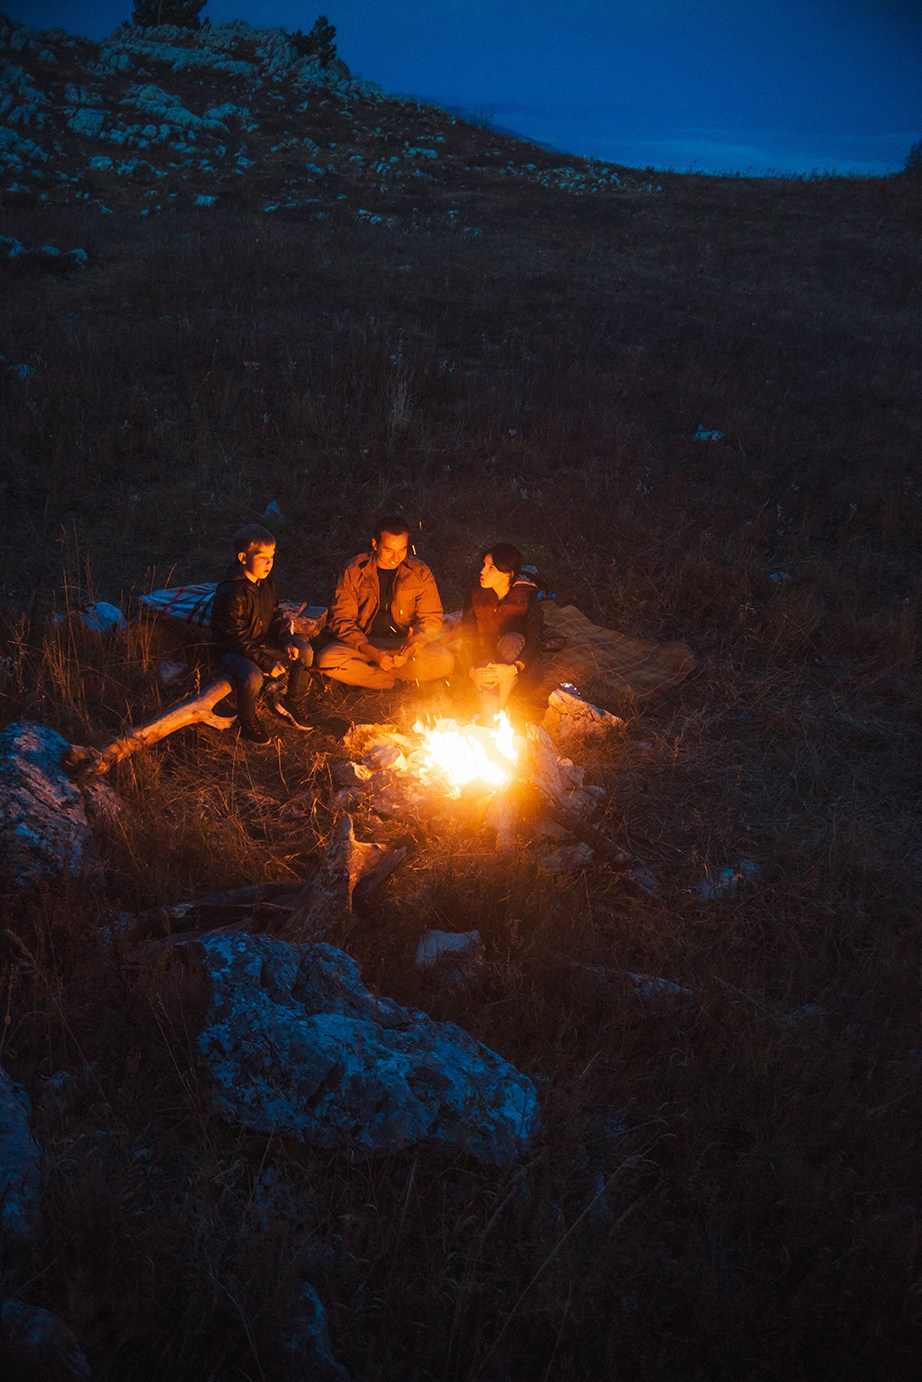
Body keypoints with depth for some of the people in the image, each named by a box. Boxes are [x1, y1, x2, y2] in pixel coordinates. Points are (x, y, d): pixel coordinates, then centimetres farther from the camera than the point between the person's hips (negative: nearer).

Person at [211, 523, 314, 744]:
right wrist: (266, 662, -25)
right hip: (231, 650, -8)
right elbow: (236, 638, -24)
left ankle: (291, 702, 14)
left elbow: (276, 617, 11)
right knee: (253, 676, -36)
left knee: (304, 651, -5)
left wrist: (286, 642, -9)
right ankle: (247, 721, -6)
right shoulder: (230, 593, -26)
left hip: (261, 644, 8)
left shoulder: (268, 584, 1)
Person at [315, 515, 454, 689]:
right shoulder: (354, 571, -9)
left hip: (404, 643, 1)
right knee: (326, 661, -30)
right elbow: (341, 620, -9)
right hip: (364, 642, -1)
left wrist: (409, 650, -23)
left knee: (444, 663, -27)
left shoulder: (420, 573, -6)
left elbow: (432, 619, -2)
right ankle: (397, 683, -14)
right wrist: (373, 652, -25)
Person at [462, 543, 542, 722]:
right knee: (486, 681, -33)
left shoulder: (527, 595, -12)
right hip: (485, 659, 2)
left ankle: (501, 710, -31)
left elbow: (534, 639, -21)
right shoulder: (476, 592, -4)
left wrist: (514, 668, -39)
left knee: (511, 640, -34)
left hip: (521, 670, -1)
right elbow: (468, 636, -5)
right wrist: (473, 669, -23)